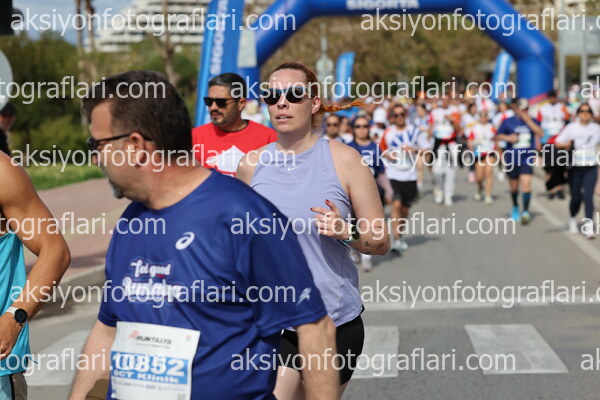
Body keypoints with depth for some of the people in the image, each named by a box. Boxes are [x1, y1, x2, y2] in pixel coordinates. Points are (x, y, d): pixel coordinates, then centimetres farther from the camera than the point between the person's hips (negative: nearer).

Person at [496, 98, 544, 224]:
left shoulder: (532, 121, 4)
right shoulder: (508, 122, 1)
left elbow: (540, 133, -12)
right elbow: (498, 136, 6)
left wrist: (529, 121, -18)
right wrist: (508, 138, -12)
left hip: (527, 159, -1)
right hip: (512, 159, 1)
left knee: (526, 184, -16)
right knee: (514, 187, 13)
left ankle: (525, 212, -15)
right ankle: (515, 207, 39)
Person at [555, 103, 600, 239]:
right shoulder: (571, 128, 1)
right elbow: (558, 142, 1)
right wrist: (566, 144, -19)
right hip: (575, 168, 0)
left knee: (588, 196, -12)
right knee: (576, 197, 6)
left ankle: (589, 226, -14)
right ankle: (573, 219, 34)